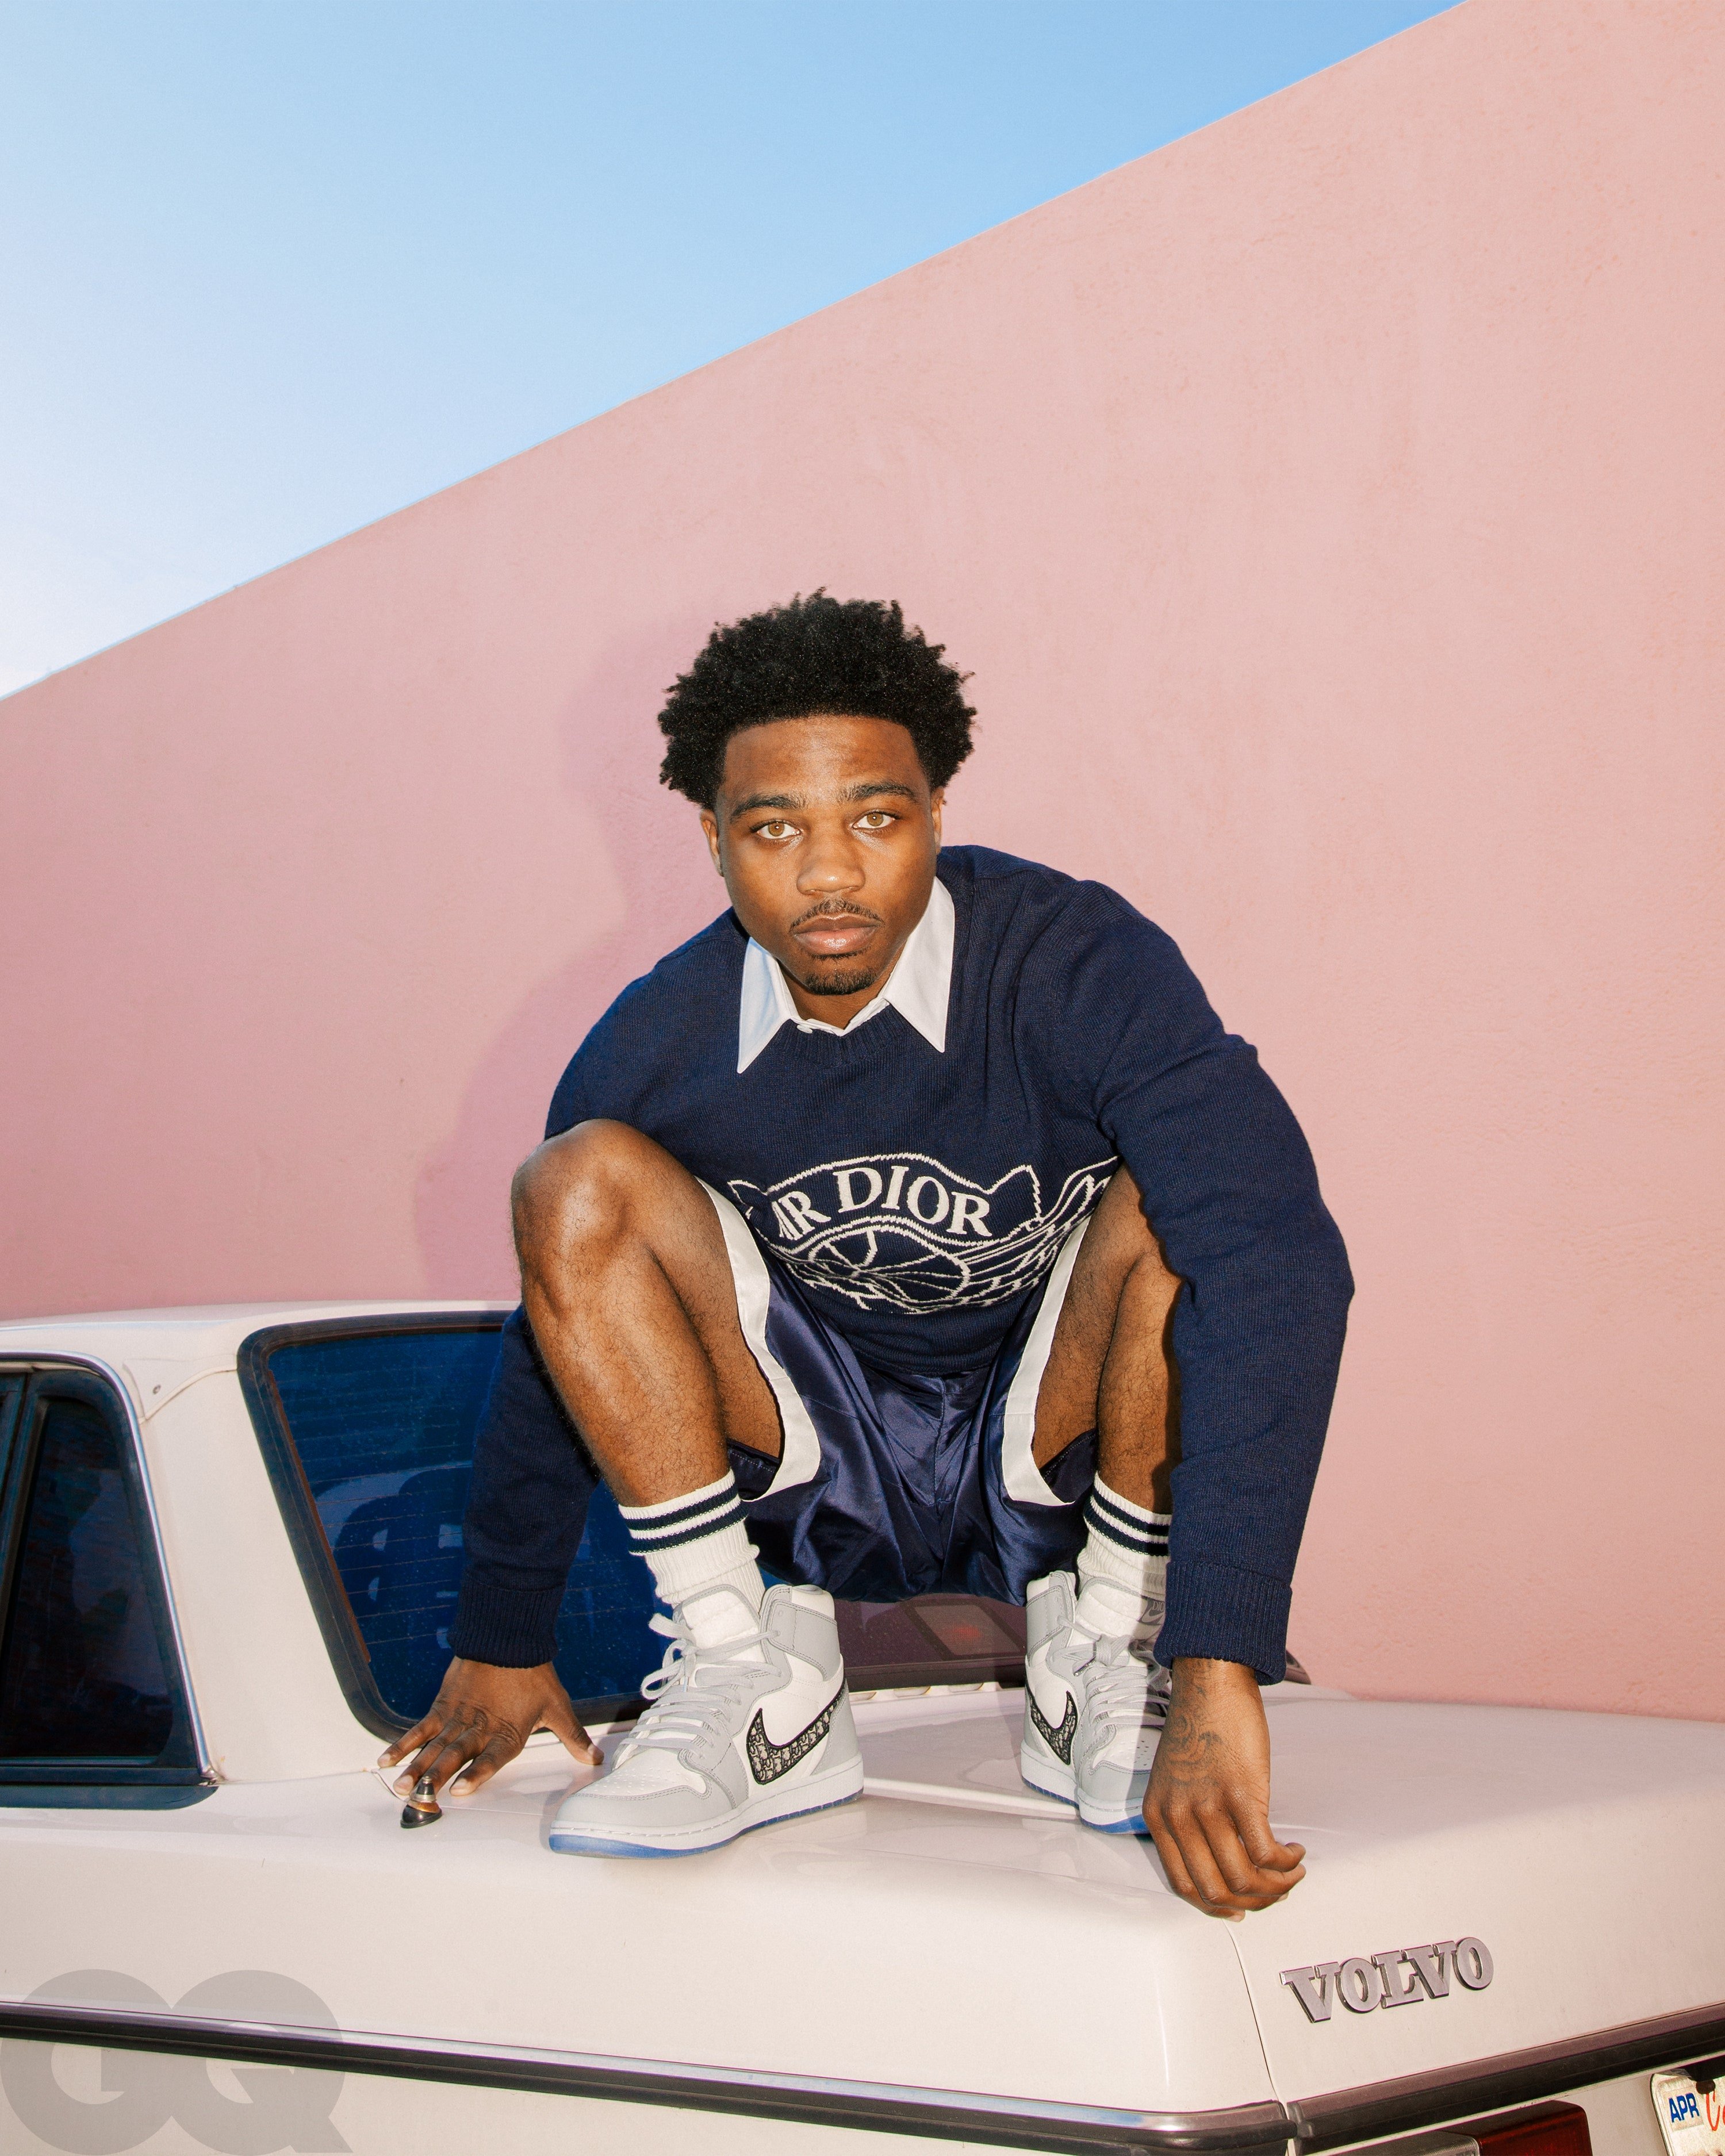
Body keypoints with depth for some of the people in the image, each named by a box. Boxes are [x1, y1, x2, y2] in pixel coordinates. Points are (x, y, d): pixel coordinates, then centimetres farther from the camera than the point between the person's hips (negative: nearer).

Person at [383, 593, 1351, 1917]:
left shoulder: (1082, 969, -24)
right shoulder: (653, 1051, -13)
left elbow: (1281, 1265, -38)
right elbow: (555, 1339, 3)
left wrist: (1216, 1672, -47)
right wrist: (502, 1648, 12)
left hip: (1064, 1467, -2)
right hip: (832, 1492, 2)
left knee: (1177, 1194, -30)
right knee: (581, 1181, -19)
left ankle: (1105, 1660, -12)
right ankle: (754, 1689, -15)